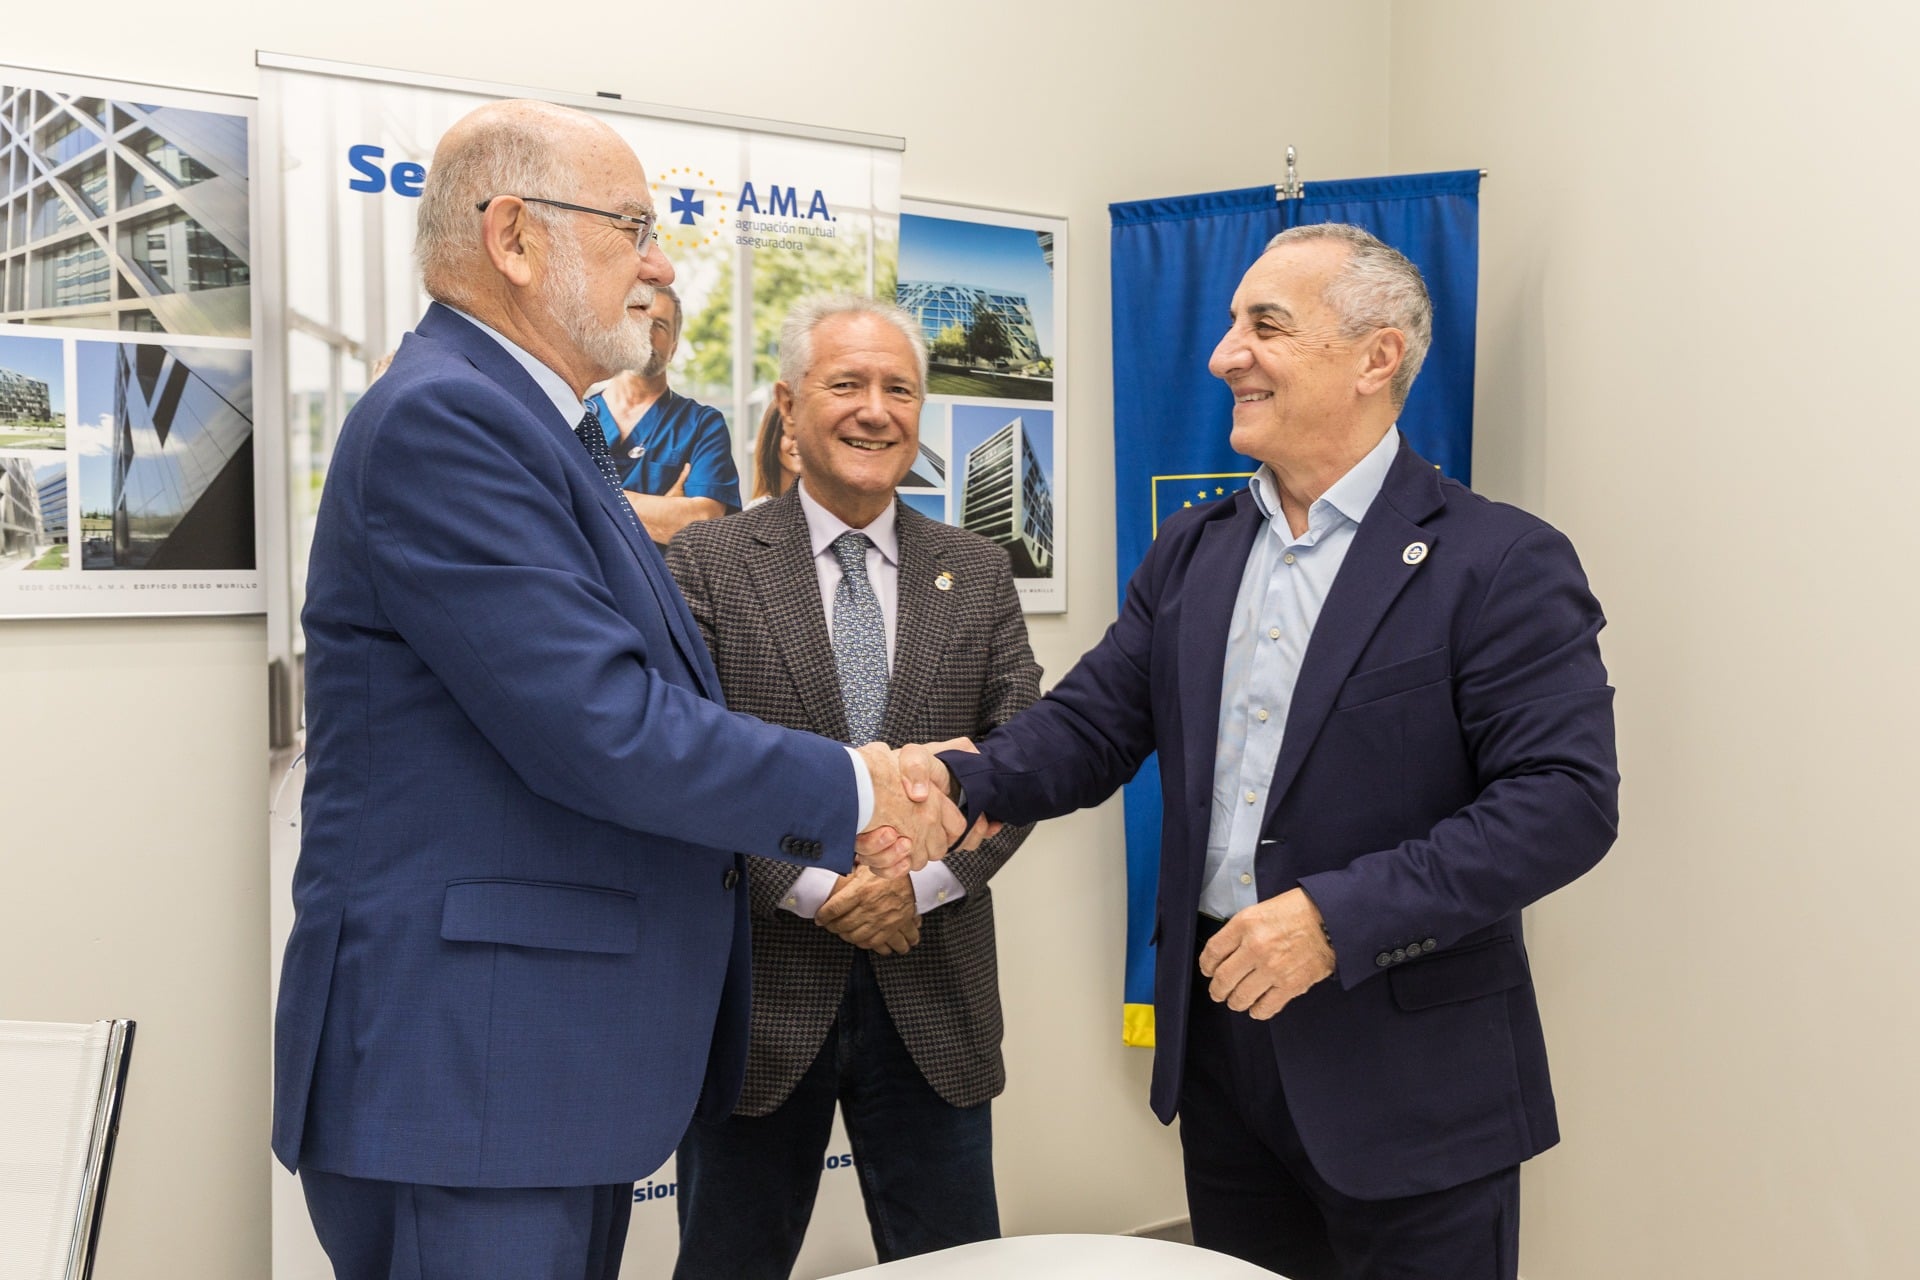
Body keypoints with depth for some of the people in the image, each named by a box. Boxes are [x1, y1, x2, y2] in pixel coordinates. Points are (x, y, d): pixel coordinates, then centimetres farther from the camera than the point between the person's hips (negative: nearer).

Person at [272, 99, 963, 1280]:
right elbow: (602, 729, -24)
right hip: (464, 1080, -9)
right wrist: (850, 790, -11)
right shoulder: (442, 418, -17)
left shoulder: (535, 428, 14)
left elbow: (659, 696, 15)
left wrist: (832, 824, 3)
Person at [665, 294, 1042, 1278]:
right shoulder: (708, 564, -2)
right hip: (756, 988, -2)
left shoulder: (978, 575, 8)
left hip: (933, 998, 3)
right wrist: (815, 889, -17)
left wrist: (922, 882, -12)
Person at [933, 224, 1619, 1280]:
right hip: (1221, 1036, 5)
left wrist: (1339, 917, -24)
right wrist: (963, 784, -16)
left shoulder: (1501, 565, -11)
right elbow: (1090, 724, 5)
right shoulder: (1190, 553, 9)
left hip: (1410, 1076, -5)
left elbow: (1567, 798, -18)